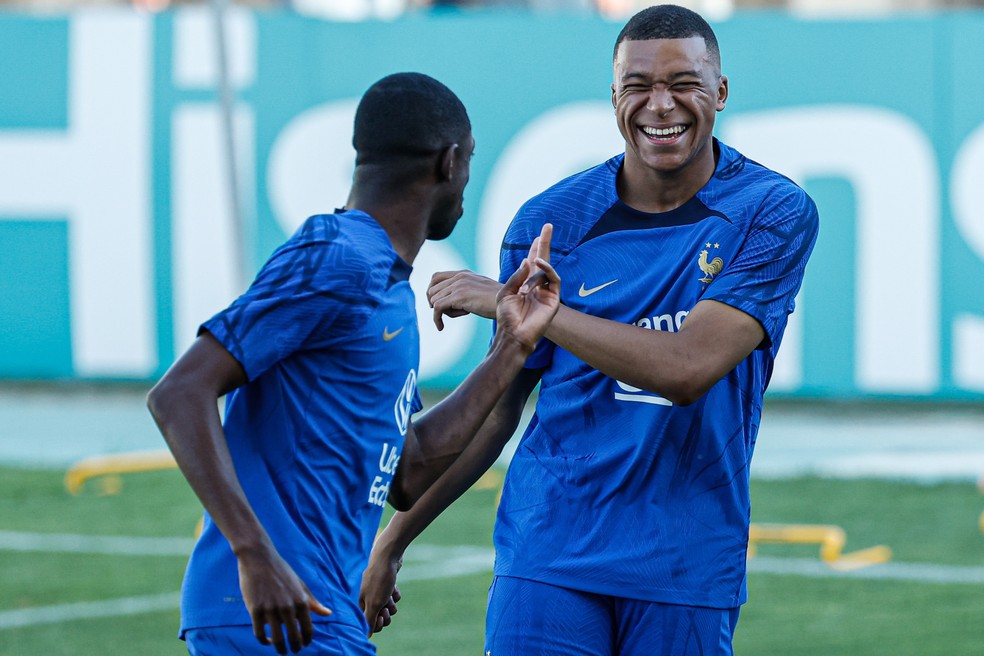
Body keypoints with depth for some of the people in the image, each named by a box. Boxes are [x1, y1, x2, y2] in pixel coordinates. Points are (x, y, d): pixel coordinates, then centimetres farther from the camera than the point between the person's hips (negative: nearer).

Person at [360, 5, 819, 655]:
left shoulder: (774, 213, -6)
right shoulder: (551, 222, 2)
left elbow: (688, 369, -19)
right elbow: (498, 405, 10)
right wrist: (393, 540, 9)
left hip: (688, 571, -1)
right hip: (550, 554, 1)